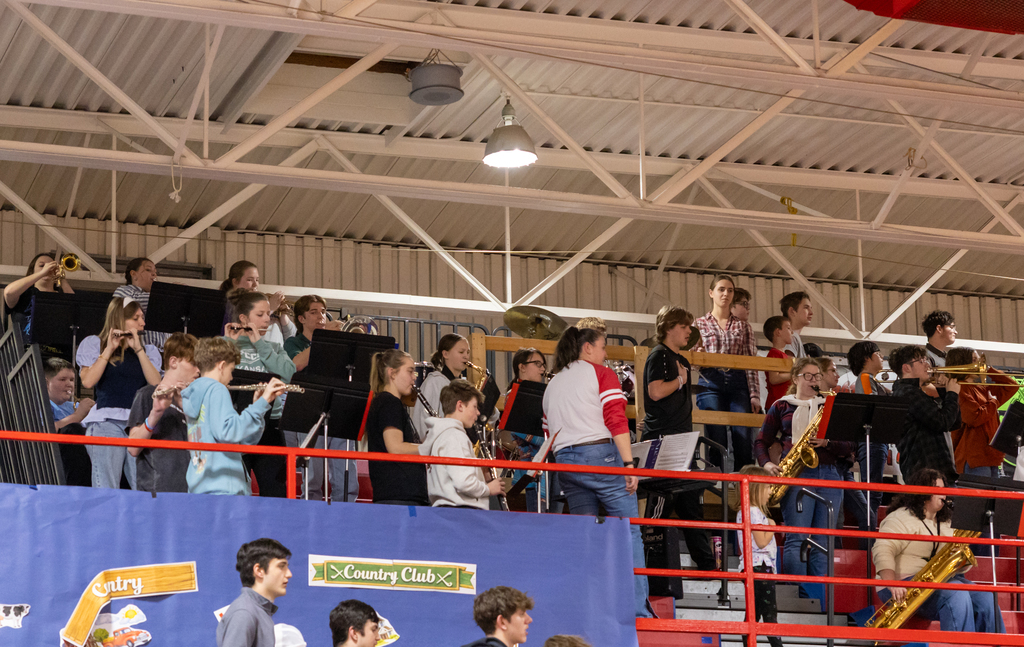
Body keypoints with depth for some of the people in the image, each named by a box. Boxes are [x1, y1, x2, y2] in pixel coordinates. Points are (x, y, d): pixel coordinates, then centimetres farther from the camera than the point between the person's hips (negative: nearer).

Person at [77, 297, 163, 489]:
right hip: (106, 421, -3)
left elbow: (156, 383, 3)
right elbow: (88, 381, -3)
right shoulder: (94, 344, 13)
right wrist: (109, 350, -3)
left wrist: (138, 349, 0)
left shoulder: (149, 351, 21)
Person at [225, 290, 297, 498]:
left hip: (269, 422, 3)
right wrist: (229, 342, -9)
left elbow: (288, 373, -6)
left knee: (276, 491, -2)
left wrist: (259, 343, -4)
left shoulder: (273, 348, 14)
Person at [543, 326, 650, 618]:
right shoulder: (602, 374, 3)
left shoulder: (552, 384, 20)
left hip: (565, 462, 6)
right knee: (629, 531, -2)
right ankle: (637, 610, -9)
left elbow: (549, 434, 16)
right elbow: (616, 420, -9)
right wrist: (629, 463, -12)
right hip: (601, 455, -6)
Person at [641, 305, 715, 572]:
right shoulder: (659, 355, -7)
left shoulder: (681, 361, 21)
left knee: (692, 502, 10)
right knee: (660, 503, -9)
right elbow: (656, 391, -22)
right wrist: (680, 380, -8)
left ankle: (706, 563, 13)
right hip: (662, 440, -10)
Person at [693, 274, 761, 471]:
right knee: (717, 440, -8)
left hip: (738, 383, 1)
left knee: (743, 438, -11)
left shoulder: (743, 326, 16)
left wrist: (754, 394, 0)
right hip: (711, 383, -1)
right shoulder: (700, 324, 13)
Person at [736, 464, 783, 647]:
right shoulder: (754, 512, -15)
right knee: (770, 613, -10)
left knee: (753, 614, 8)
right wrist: (772, 527, -6)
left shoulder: (743, 512, 17)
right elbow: (762, 541, -19)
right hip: (760, 566, -10)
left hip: (751, 568, 10)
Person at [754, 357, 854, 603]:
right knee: (796, 539, -14)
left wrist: (827, 443, -8)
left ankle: (819, 598, 2)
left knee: (822, 542, -1)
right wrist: (767, 464, -5)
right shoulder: (782, 406, 13)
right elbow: (761, 442, 14)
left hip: (829, 474, 3)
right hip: (796, 474, -3)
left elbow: (850, 445, 11)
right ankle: (798, 598, -16)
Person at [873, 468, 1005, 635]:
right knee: (956, 594, -32)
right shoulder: (901, 519, -2)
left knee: (984, 598, -17)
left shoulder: (945, 522, 22)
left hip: (940, 581, 7)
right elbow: (882, 551, -16)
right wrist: (893, 584, -31)